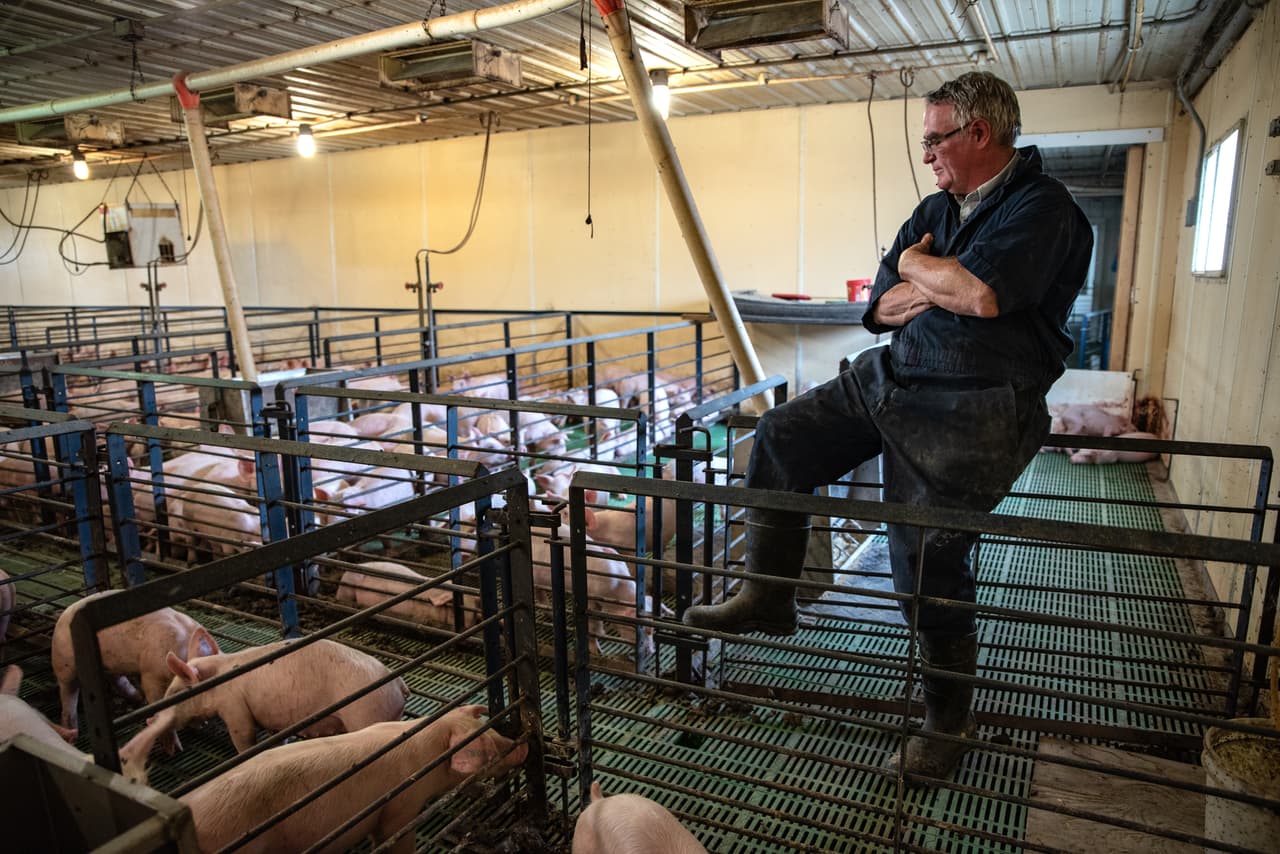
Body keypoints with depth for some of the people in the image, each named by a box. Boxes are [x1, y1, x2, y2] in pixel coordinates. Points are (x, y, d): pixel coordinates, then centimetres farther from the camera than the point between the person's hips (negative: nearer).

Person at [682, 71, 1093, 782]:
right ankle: (767, 595, 9)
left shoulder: (1043, 209, -9)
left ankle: (949, 718, 17)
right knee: (780, 438, -4)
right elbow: (879, 308, 11)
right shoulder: (936, 209, 16)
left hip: (970, 411, -8)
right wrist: (941, 284, -9)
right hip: (890, 376, 8)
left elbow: (983, 294, -27)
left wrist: (917, 267, -7)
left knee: (928, 561, -8)